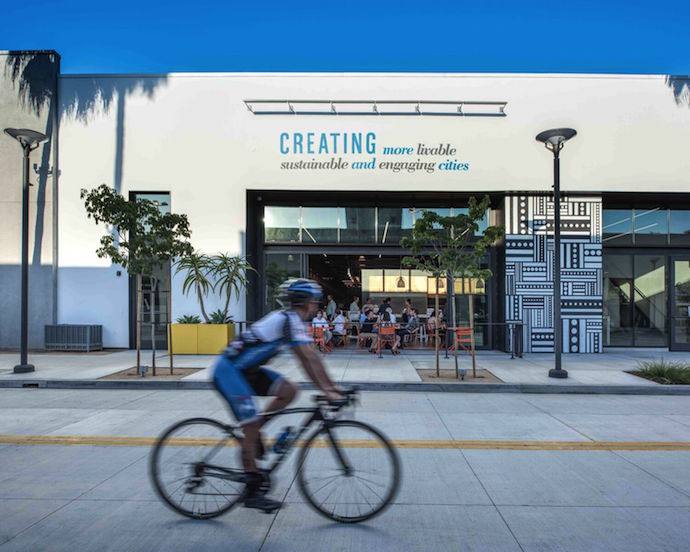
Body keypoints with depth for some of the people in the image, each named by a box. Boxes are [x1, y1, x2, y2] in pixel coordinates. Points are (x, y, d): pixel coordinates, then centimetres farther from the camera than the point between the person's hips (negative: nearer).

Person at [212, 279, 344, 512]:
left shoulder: (292, 320, 9)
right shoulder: (290, 319, -19)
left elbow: (310, 359, 9)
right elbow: (309, 358, -25)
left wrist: (330, 386, 6)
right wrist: (327, 390, -25)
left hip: (246, 370, 9)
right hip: (229, 370, -9)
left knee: (289, 391, -3)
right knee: (252, 426, -10)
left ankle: (252, 435, 9)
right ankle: (252, 492, 2)